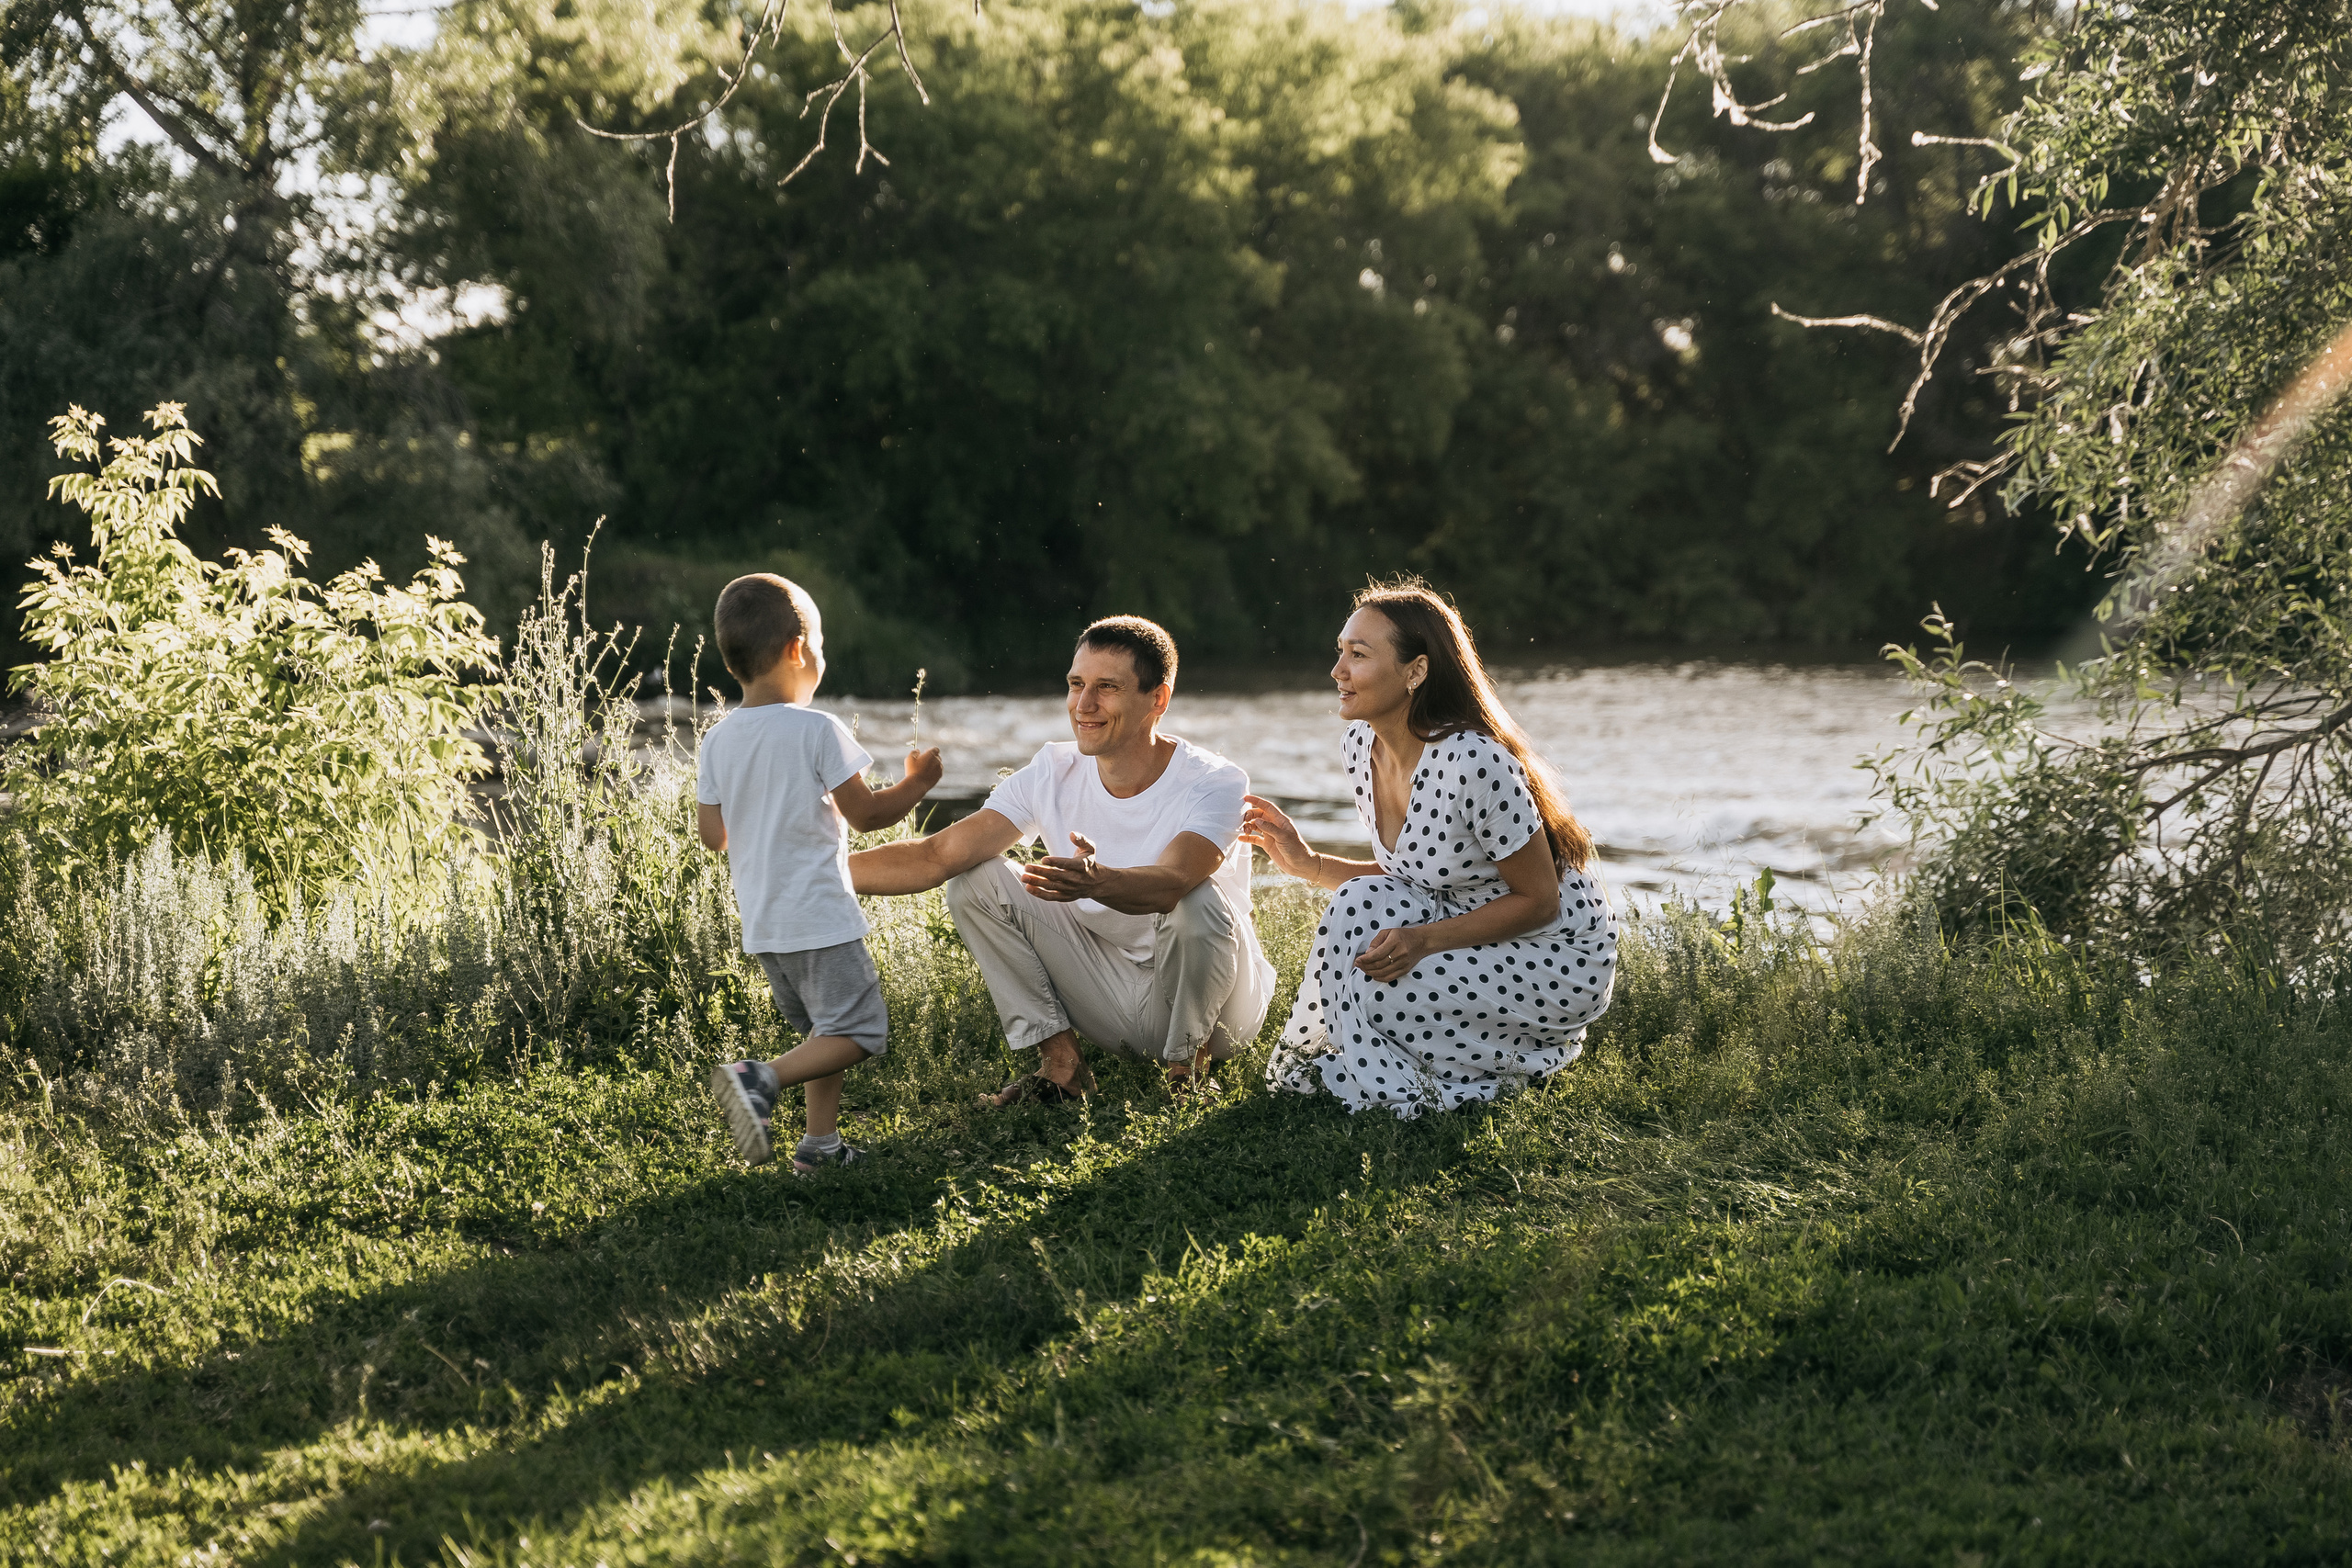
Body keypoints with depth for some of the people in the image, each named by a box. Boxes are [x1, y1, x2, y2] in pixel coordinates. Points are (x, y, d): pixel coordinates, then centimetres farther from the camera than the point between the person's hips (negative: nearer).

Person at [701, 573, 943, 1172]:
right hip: (819, 917, -7)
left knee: (822, 1031, 21)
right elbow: (865, 814, -10)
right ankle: (761, 1080, -20)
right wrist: (917, 782, 6)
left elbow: (713, 836, 8)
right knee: (859, 1032, -2)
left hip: (760, 923, 7)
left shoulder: (718, 741, 4)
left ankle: (821, 1142, 18)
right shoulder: (819, 731, -14)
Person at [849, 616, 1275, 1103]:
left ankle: (1188, 1067, -8)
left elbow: (1171, 883, -42)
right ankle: (1060, 1065, -4)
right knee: (975, 880, -11)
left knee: (1198, 901, -36)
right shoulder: (1054, 775, -8)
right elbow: (937, 858, -13)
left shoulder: (1215, 784, -21)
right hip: (1111, 1003, 4)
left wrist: (1098, 882, -63)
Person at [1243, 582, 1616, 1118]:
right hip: (1472, 930, 7)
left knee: (1369, 985, -23)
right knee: (1363, 902, -19)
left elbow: (1538, 902, -20)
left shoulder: (1474, 763, -29)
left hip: (1562, 958, -7)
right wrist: (1309, 864, -5)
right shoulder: (1361, 747, -4)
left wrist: (1424, 940, -30)